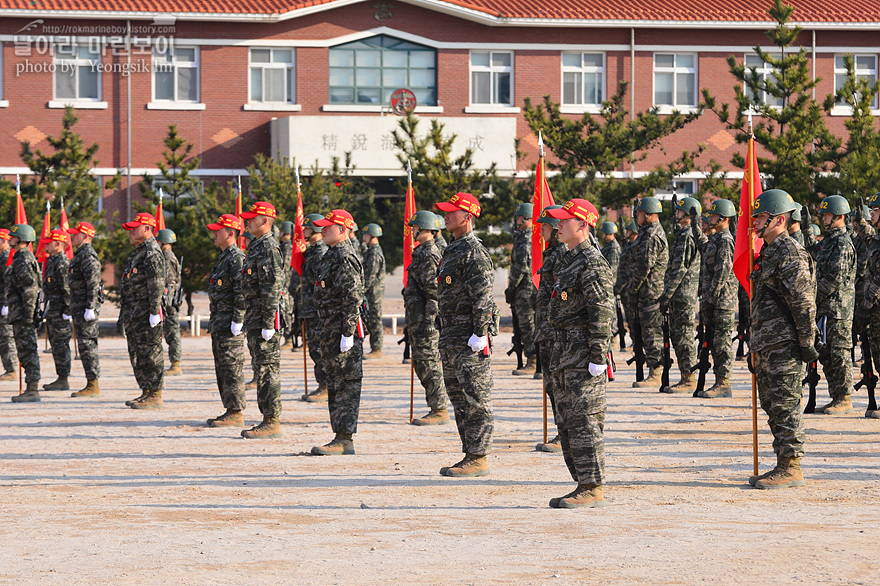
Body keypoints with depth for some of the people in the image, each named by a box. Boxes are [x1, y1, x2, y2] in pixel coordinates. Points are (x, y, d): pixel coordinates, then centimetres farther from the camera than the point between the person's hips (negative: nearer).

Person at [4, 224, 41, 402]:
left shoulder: (23, 260, -14)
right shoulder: (22, 258, 18)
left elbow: (30, 289, -21)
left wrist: (28, 314, -23)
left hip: (23, 314, -11)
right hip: (19, 314, 11)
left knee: (27, 351, -9)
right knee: (26, 352, 11)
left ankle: (33, 391, -9)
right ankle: (31, 389, 14)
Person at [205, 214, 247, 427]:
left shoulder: (237, 258, -13)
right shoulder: (223, 258, 19)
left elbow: (242, 292, -19)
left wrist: (237, 321, -21)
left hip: (230, 325, -10)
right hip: (219, 324, 10)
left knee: (232, 369, -8)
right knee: (222, 369, 12)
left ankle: (236, 413, -6)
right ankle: (230, 410, 17)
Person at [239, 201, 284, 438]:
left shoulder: (269, 248, -14)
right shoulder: (256, 246, 18)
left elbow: (272, 288, -20)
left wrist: (269, 323, -22)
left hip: (265, 316, -10)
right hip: (254, 317, 10)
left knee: (268, 368, -8)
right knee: (261, 368, 12)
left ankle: (272, 422, -6)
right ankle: (267, 418, 16)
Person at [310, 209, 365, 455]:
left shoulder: (346, 259, -15)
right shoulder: (332, 256, 18)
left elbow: (353, 299, -20)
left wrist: (348, 333, -23)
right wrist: (323, 333, 23)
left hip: (343, 332, -11)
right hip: (330, 332, 11)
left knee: (346, 385, -7)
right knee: (334, 385, 12)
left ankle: (345, 440, -7)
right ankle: (340, 438, 16)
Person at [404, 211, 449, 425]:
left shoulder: (429, 255, -15)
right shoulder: (422, 253, 18)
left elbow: (434, 292, -20)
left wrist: (428, 321, -23)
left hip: (425, 319, -11)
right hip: (417, 320, 11)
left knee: (430, 364, -7)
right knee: (422, 365, 13)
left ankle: (440, 411, -5)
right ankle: (436, 409, 17)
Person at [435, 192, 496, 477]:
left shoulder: (475, 252, -13)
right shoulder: (453, 250, 18)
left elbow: (482, 298, -18)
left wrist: (479, 334, -22)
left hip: (469, 339, -10)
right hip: (451, 336, 10)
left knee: (475, 399, -6)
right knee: (459, 398, 12)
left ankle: (478, 459, -4)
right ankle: (470, 455, 17)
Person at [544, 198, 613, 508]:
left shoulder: (592, 264, -14)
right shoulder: (568, 262, 17)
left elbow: (603, 312, -18)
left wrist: (598, 356, -21)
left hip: (584, 355, -10)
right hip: (565, 353, 10)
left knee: (584, 421, -8)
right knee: (567, 422, 12)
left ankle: (592, 489, -4)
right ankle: (583, 484, 17)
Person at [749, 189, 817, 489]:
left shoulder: (791, 254, -13)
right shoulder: (767, 253, 18)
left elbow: (804, 303, -17)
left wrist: (807, 344, -18)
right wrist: (756, 343, 22)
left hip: (785, 346, -10)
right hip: (765, 346, 10)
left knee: (785, 406, -8)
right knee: (772, 406, 12)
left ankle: (792, 468, -4)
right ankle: (783, 466, 17)